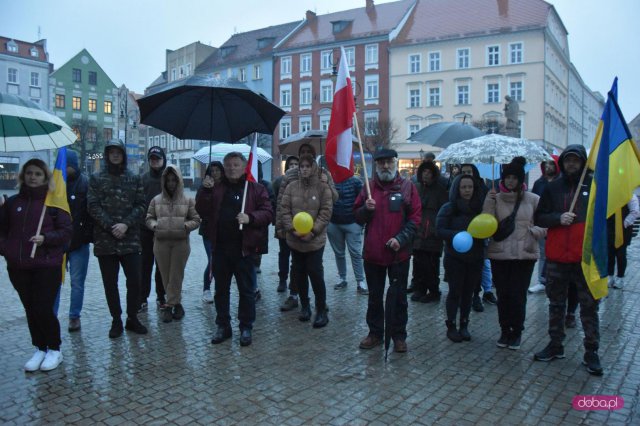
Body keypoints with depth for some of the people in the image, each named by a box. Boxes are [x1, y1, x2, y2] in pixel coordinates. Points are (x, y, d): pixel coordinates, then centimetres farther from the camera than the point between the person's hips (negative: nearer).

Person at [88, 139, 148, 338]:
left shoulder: (134, 179, 8)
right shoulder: (96, 178, 5)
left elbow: (140, 206, 2)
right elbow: (93, 206, -4)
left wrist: (126, 224, -13)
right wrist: (111, 226, -14)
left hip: (130, 239, 1)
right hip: (105, 240, 0)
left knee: (135, 281, 2)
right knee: (110, 283, 8)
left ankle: (132, 318, 19)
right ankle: (116, 320, 21)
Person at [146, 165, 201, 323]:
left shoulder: (188, 200, 3)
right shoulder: (156, 200, 8)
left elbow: (196, 219, 5)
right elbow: (149, 218, 14)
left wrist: (186, 226, -13)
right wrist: (154, 225, -7)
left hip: (181, 242, -2)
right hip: (161, 242, 2)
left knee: (176, 275, 0)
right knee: (165, 275, 6)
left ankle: (169, 305, 10)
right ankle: (176, 303, 18)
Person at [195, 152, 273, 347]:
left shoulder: (256, 189, 2)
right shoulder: (216, 189, 11)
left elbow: (268, 213, -4)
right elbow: (202, 211, 3)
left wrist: (250, 217, -20)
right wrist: (205, 191, -9)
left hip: (244, 247, -3)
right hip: (220, 247, 3)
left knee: (246, 290, 6)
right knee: (221, 289, 13)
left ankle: (246, 327, 18)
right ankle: (223, 326, 25)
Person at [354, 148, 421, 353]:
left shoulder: (407, 187, -2)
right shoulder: (368, 187, 6)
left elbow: (415, 217, -5)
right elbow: (357, 217, 8)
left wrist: (401, 239, -17)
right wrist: (366, 208, -14)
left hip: (399, 253, -2)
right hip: (372, 252, 3)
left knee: (399, 296, 7)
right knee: (374, 296, 14)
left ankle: (399, 336, 20)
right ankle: (375, 333, 26)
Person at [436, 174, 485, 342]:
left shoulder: (480, 207, 4)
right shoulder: (449, 208, -6)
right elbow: (439, 230, -10)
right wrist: (457, 235, -24)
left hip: (475, 257, 3)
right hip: (454, 257, -3)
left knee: (468, 292, 9)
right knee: (455, 292, 2)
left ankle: (464, 325, 22)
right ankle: (451, 327, 15)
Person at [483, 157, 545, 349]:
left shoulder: (533, 199, 1)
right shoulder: (495, 198, 3)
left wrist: (532, 231, -14)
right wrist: (489, 202, -14)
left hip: (525, 254, -1)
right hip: (499, 254, 1)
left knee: (518, 295, 0)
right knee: (502, 294, 7)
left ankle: (516, 332, 20)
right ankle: (505, 331, 25)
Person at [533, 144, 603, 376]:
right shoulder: (553, 187, 7)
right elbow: (538, 218, 7)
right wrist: (558, 218, -12)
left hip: (586, 257, -2)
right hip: (557, 257, 3)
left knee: (589, 306, 6)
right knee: (556, 304, 13)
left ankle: (591, 352, 17)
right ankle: (555, 345, 27)